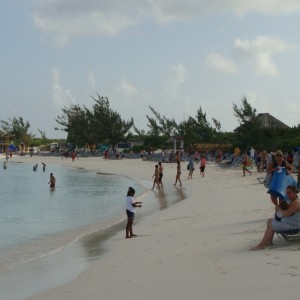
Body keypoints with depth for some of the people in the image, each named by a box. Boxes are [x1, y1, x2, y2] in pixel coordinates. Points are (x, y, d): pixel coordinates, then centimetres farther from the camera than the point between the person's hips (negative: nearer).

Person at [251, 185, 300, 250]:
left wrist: (279, 209, -11)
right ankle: (269, 241, 3)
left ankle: (261, 245, -16)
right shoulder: (291, 201, 13)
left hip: (292, 225, -12)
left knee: (271, 226, -18)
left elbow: (286, 213, -29)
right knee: (270, 220, 14)